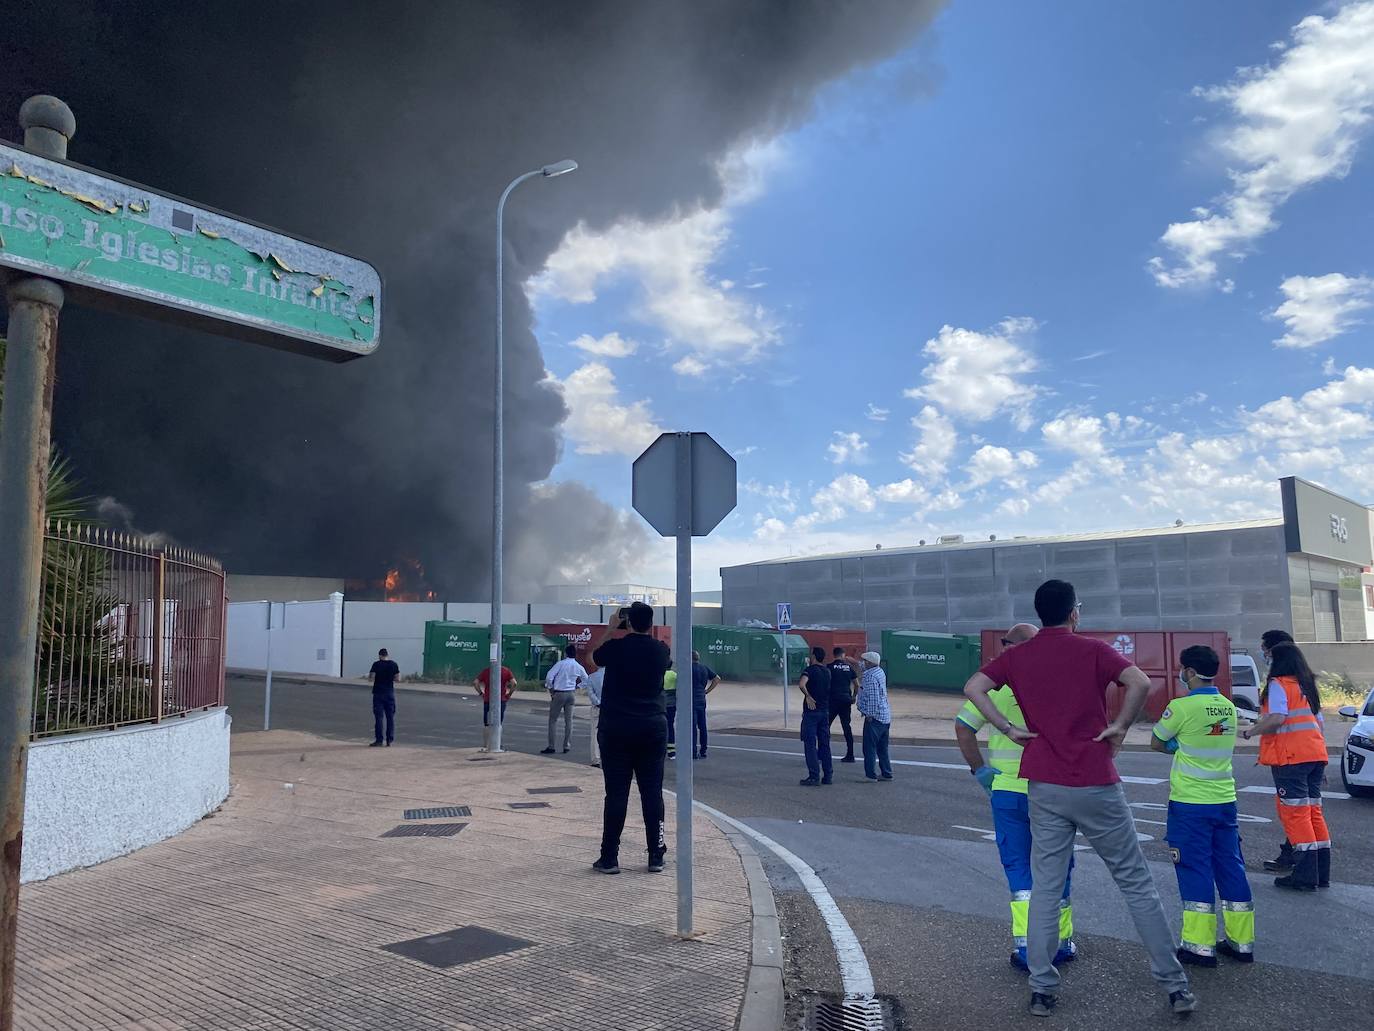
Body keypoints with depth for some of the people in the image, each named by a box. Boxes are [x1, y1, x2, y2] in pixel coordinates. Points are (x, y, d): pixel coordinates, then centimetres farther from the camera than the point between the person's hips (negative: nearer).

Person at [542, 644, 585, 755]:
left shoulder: (560, 664, -9)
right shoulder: (578, 667, 3)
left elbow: (549, 676, -15)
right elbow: (586, 680, 12)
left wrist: (551, 689, -4)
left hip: (559, 693, -4)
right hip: (571, 694, 4)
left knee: (553, 720, 4)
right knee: (568, 720, 10)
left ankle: (551, 747, 3)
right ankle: (567, 746, 11)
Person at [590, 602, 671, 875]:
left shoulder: (616, 647, -9)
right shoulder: (661, 650, -1)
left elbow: (594, 656, 13)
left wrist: (611, 627, 17)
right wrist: (642, 631, 22)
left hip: (617, 730, -2)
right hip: (653, 729, 2)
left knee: (616, 794, 2)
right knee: (652, 793, 6)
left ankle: (609, 857, 6)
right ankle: (656, 856, 10)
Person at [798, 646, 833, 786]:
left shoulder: (810, 670, -10)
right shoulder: (827, 671, 11)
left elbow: (801, 684, -29)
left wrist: (808, 696, -17)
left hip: (811, 711, -6)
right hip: (825, 711, 7)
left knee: (810, 744, -3)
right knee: (824, 743, 11)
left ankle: (814, 776, -5)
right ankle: (828, 775, 14)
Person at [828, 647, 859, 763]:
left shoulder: (830, 667, -3)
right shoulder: (849, 667, 7)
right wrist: (853, 697, 17)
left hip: (833, 700, -4)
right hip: (846, 700, 4)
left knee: (826, 726, 4)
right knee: (846, 727, 9)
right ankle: (850, 755, 9)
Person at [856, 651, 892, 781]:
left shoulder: (870, 676, -18)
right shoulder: (880, 672, 11)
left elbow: (872, 697, -22)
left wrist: (870, 714, -17)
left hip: (874, 716, -10)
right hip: (885, 716, 10)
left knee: (869, 747, -3)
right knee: (882, 748, 15)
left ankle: (871, 775, -1)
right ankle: (886, 774, 19)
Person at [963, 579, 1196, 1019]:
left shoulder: (1017, 656, 3)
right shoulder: (1093, 650, -4)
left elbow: (973, 688, -7)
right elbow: (1140, 682, -19)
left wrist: (1009, 729, -3)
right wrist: (1120, 726, -7)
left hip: (1045, 788, 2)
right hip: (1096, 785, -2)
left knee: (1045, 889, 8)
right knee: (1136, 884, 10)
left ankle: (1042, 990, 10)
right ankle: (1175, 985, 17)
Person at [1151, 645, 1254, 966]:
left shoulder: (1182, 706, -15)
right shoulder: (1228, 707, 6)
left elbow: (1156, 743, -3)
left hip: (1190, 803, -6)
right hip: (1225, 799, 6)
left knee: (1195, 870, 0)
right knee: (1231, 867, 12)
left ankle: (1200, 945, 4)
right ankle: (1241, 941, 19)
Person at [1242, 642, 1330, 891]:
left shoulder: (1278, 684, -6)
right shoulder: (1306, 686, 18)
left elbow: (1277, 718, -20)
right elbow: (1319, 722, 19)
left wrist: (1248, 732, -8)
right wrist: (1322, 762, 23)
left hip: (1291, 757, -8)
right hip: (1316, 755, 8)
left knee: (1295, 813, -5)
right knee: (1313, 811, 11)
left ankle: (1306, 876, -6)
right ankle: (1322, 873, 15)